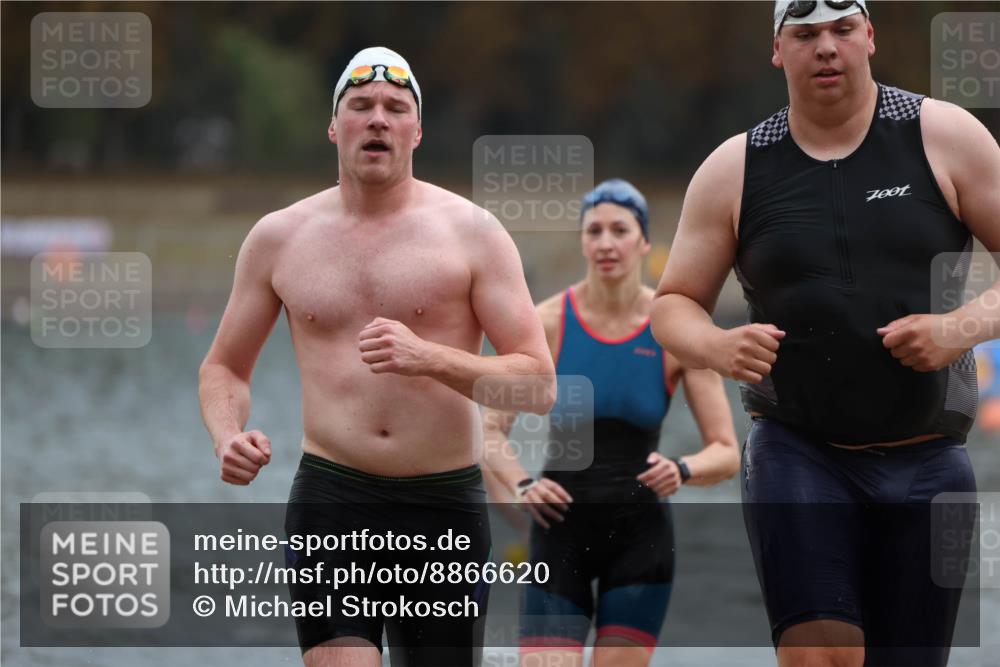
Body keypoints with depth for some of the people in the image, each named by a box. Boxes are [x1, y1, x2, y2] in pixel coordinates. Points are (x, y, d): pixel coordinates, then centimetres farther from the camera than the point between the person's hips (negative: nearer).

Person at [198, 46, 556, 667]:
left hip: (446, 504, 0)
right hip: (331, 502, 0)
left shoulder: (470, 232, 0)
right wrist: (229, 436, -5)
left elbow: (539, 385, -4)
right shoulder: (280, 237, 7)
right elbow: (225, 367, 18)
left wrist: (430, 358, -21)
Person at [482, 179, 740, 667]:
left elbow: (726, 453, 0)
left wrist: (682, 470, -20)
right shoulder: (547, 323, -3)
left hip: (640, 534, 0)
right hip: (561, 528, 0)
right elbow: (491, 431, 3)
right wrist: (521, 485, -15)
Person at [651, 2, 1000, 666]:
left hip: (928, 463, 1)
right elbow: (674, 304, 10)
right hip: (798, 455, -1)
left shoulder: (944, 137, 0)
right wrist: (718, 348, -12)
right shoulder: (735, 169, 4)